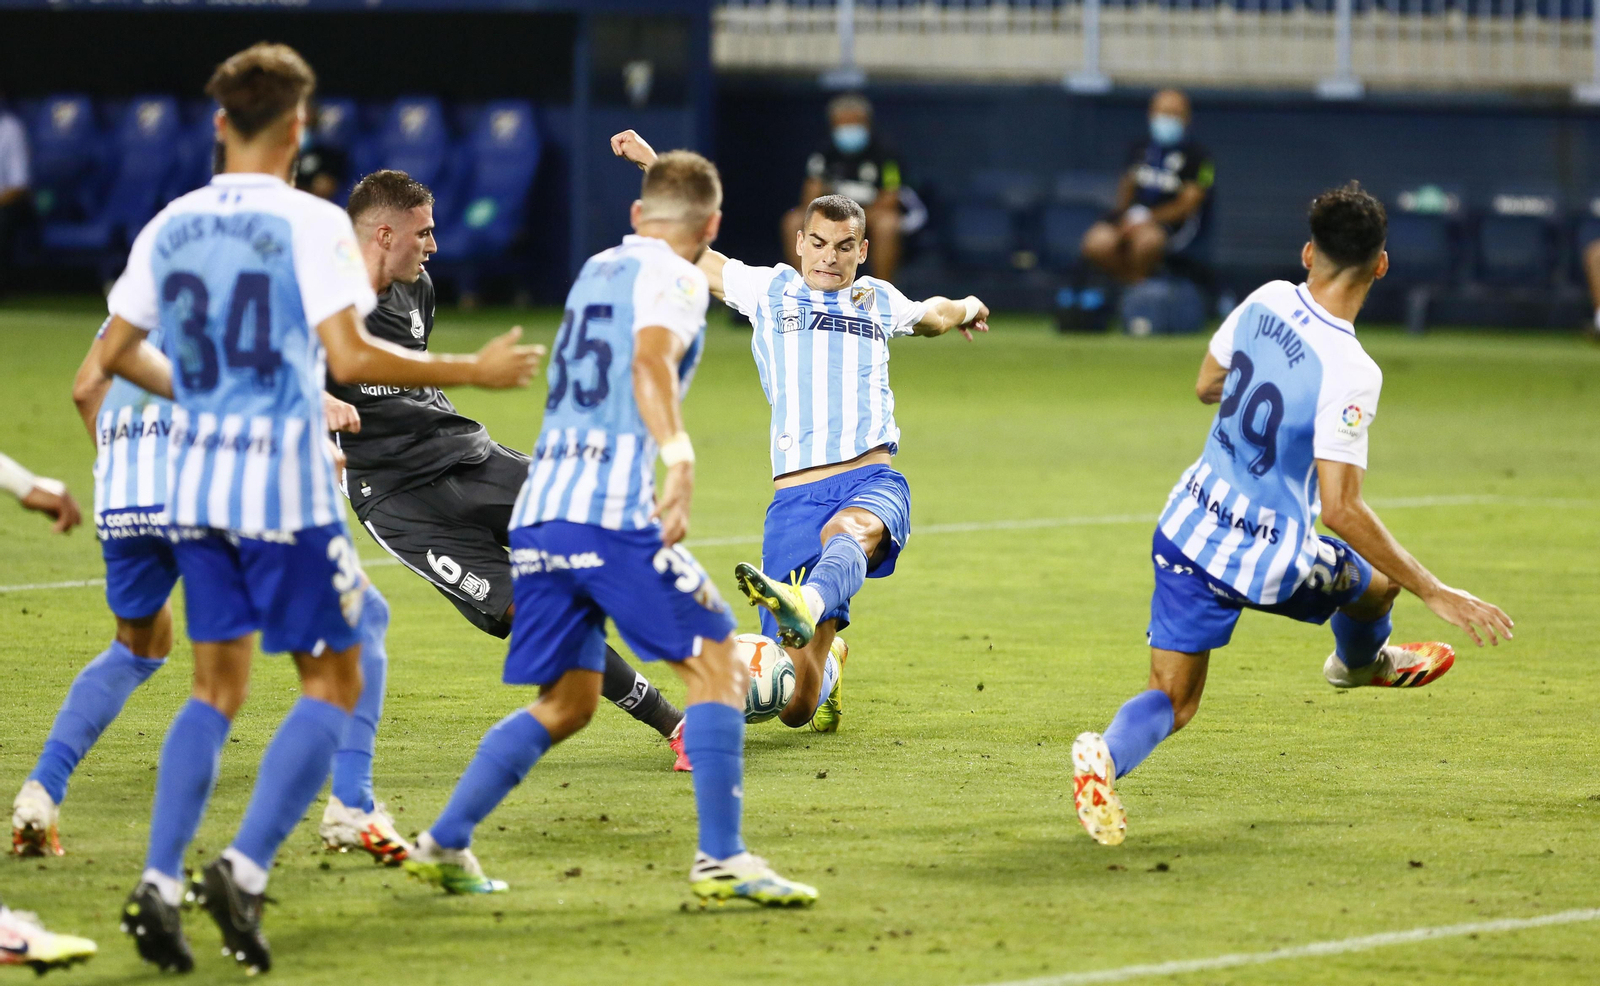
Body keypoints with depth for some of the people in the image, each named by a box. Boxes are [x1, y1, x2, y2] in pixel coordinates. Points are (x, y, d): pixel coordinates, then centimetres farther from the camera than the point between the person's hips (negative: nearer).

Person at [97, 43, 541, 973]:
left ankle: (160, 884, 0)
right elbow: (350, 356, -17)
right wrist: (473, 371, -8)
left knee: (218, 688, 13)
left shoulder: (170, 225, 8)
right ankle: (246, 870, -10)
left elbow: (117, 350, 14)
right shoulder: (312, 223, -9)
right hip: (286, 485, -6)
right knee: (333, 684, 4)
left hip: (195, 478, 6)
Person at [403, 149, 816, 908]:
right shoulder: (672, 278, -1)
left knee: (565, 704, 15)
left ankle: (444, 843, 8)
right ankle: (720, 859, -10)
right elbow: (651, 363, -21)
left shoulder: (597, 270, 23)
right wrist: (679, 456, -36)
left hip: (538, 511, 8)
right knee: (715, 666, -1)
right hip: (612, 509, -8)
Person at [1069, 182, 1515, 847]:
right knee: (1374, 577, 27)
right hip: (1268, 565, -5)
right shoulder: (1350, 373, -25)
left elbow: (1206, 386, 12)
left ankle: (1107, 755, -25)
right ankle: (1362, 661, 60)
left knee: (1171, 700, 7)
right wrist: (1435, 595, -23)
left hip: (1189, 523, 5)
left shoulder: (1266, 301, -7)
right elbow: (1341, 511, -27)